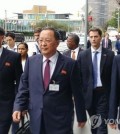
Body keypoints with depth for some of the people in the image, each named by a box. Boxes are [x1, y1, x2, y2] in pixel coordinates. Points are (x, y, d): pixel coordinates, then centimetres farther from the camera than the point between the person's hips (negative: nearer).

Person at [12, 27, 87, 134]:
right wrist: (18, 107, -5)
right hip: (36, 118, 3)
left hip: (60, 119, -3)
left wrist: (81, 117, 5)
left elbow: (77, 93, -1)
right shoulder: (31, 61, 3)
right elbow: (24, 87, 7)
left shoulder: (70, 64, -6)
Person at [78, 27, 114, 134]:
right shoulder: (83, 55, 2)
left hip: (103, 93, -2)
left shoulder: (109, 54, -2)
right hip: (89, 93, 2)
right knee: (93, 123, 16)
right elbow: (79, 76, 3)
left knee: (102, 124, -5)